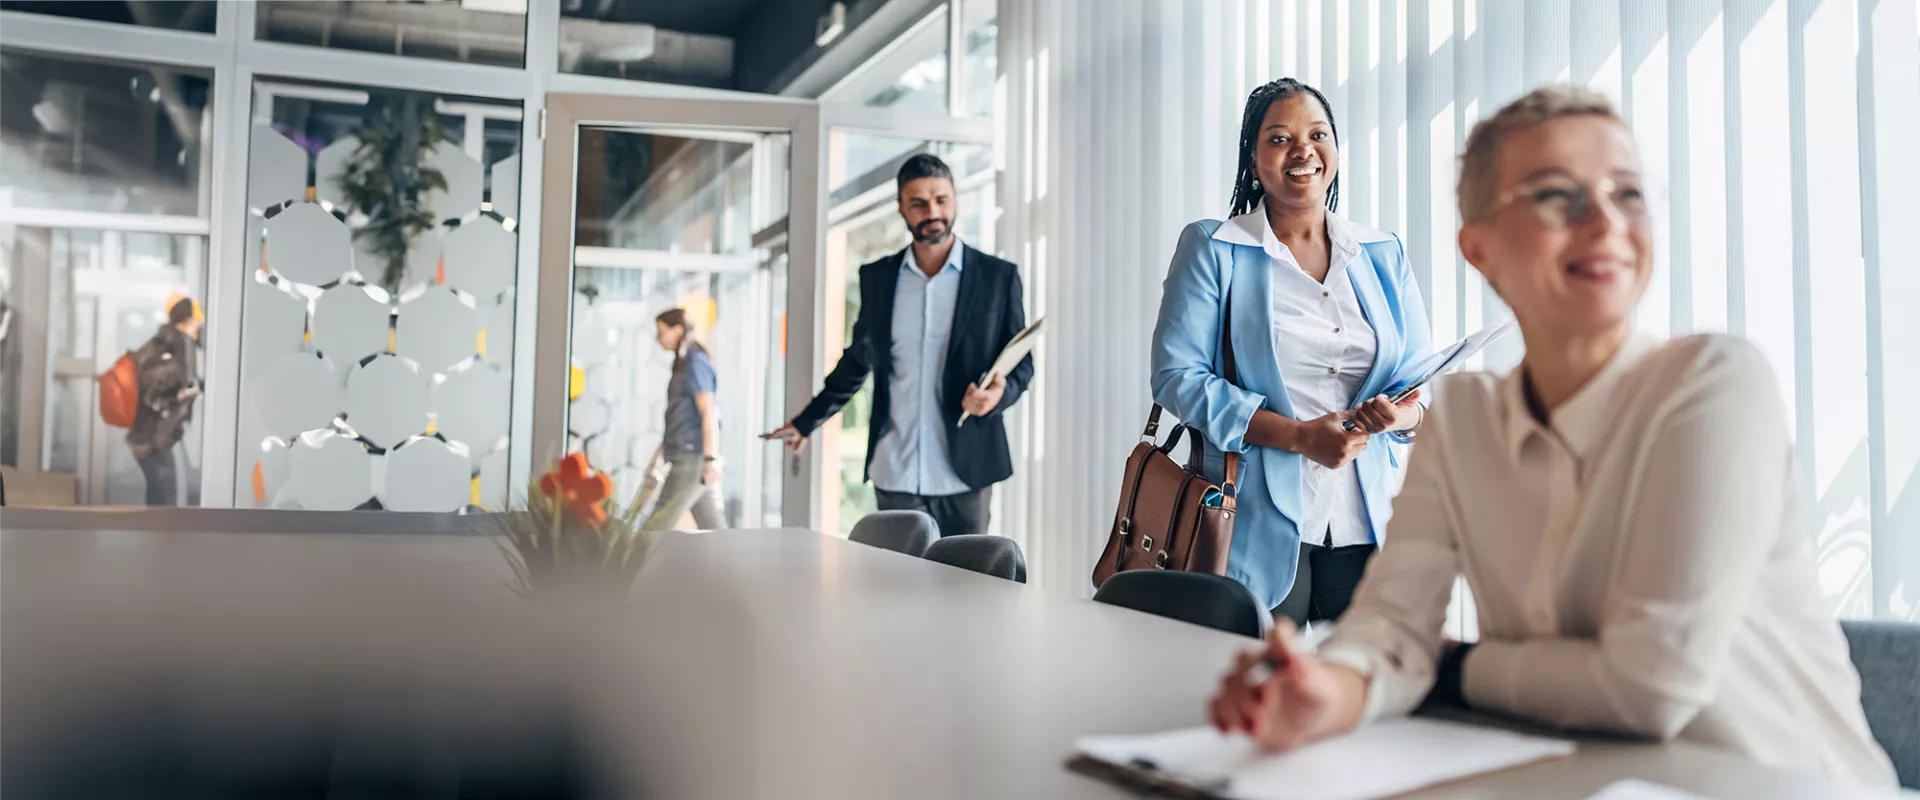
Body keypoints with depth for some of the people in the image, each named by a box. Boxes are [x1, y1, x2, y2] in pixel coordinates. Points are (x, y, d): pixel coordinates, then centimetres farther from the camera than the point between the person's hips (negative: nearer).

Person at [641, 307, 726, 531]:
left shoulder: (695, 362, -8)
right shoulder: (683, 364, 19)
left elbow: (708, 413, -16)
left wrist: (710, 459, -21)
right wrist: (660, 452, 26)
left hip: (693, 459, -9)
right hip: (688, 458, 9)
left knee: (657, 524, -9)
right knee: (713, 528, 6)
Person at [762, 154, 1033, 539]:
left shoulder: (998, 276, 1)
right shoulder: (877, 277, 8)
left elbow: (1021, 362, 4)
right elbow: (858, 360, 18)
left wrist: (999, 392, -17)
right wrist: (806, 421, 20)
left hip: (965, 473, -1)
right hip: (896, 476, 2)